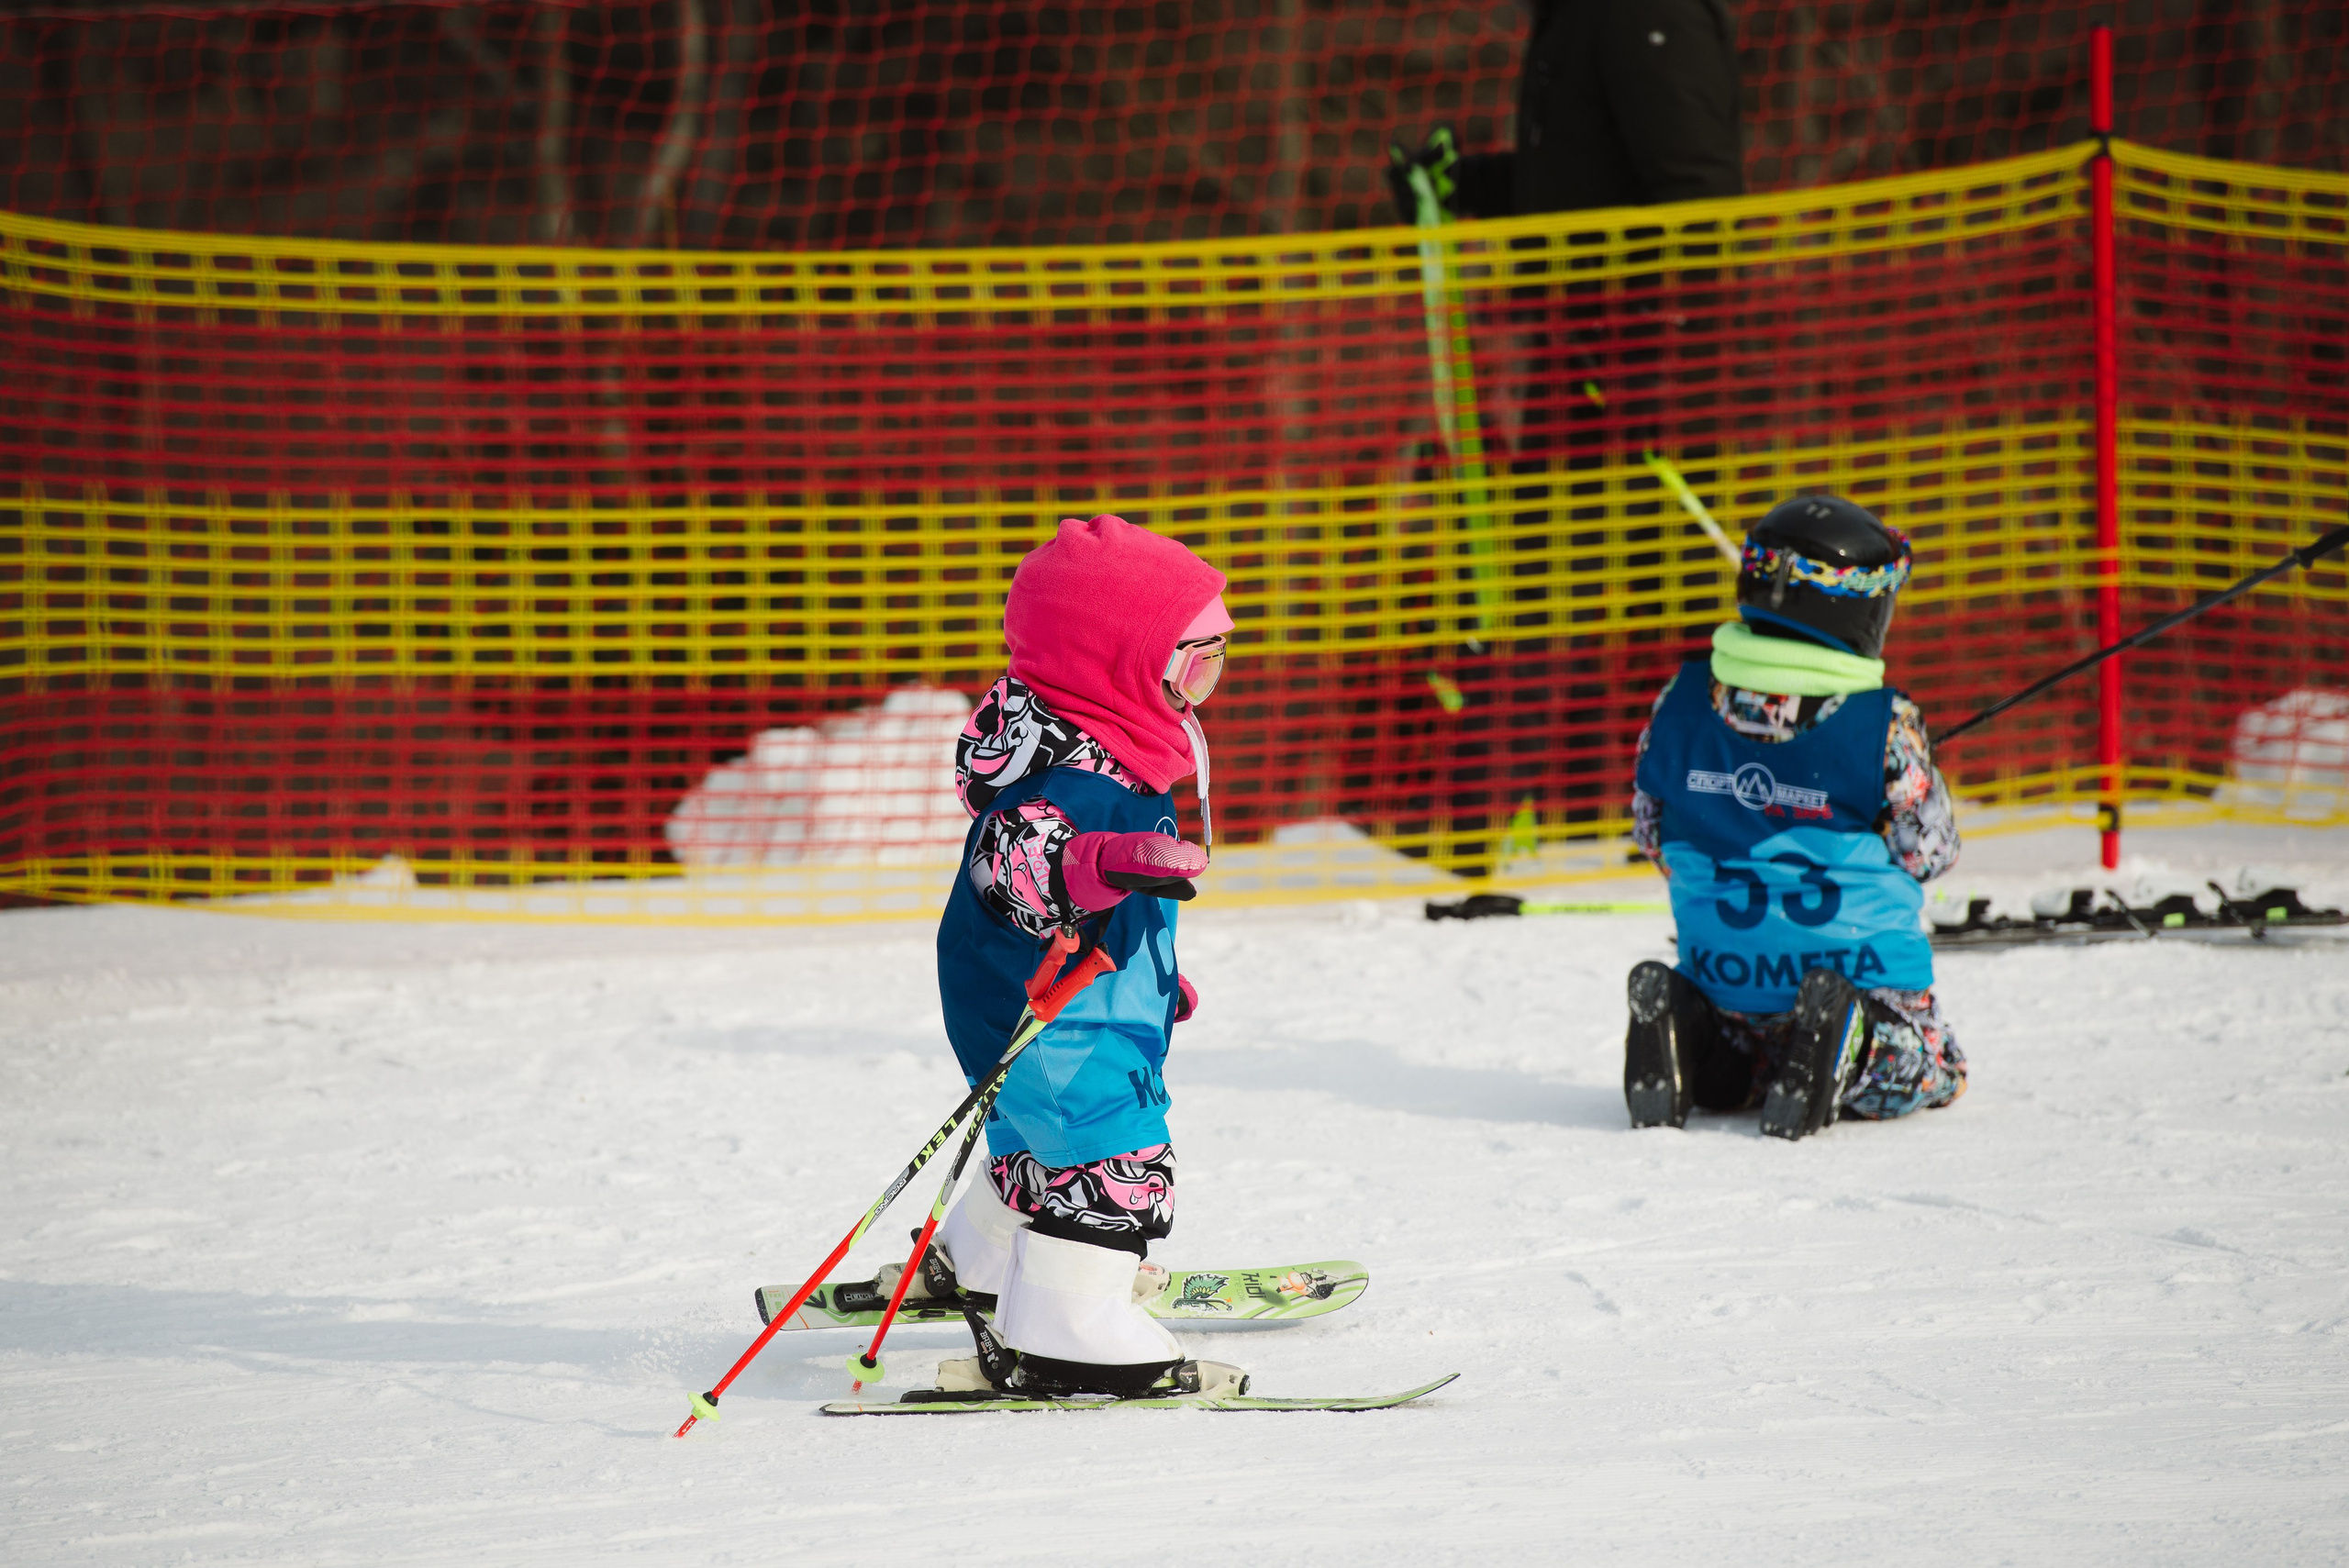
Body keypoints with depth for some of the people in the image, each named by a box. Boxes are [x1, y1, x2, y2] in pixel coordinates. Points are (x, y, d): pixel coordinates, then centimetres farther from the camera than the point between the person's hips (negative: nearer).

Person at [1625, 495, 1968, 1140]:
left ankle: (1682, 1037, -5)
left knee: (1725, 1080, 31)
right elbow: (1928, 851, -3)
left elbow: (1651, 827, 8)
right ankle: (1848, 1048, -14)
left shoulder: (1683, 699, -4)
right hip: (1859, 972, -4)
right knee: (1934, 1074, 20)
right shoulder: (1887, 726, -15)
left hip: (1722, 979, 4)